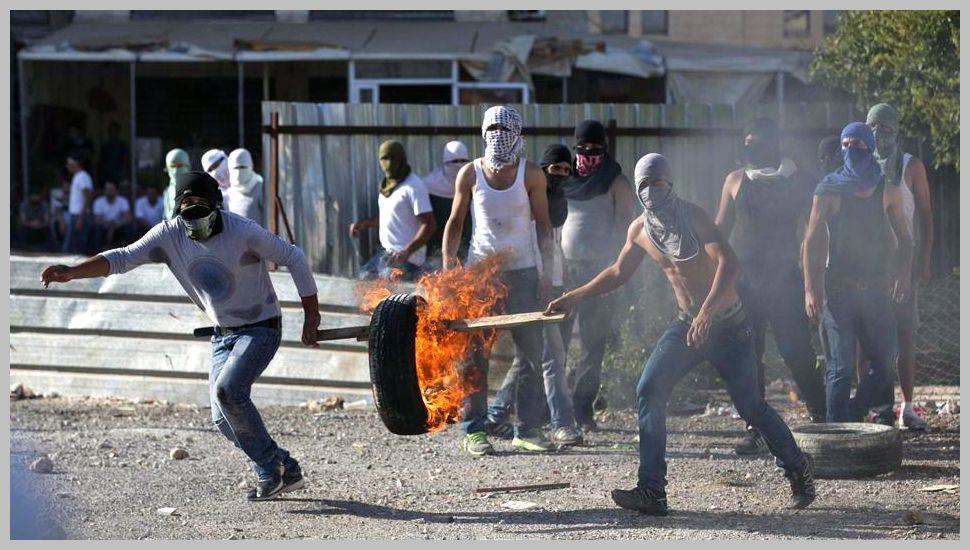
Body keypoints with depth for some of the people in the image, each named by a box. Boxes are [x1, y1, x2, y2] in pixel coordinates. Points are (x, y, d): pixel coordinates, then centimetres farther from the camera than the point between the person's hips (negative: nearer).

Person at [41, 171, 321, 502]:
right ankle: (287, 471, 16)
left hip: (261, 329, -6)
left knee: (228, 391, -26)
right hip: (222, 334, 6)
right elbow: (123, 258, -15)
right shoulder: (170, 234, -10)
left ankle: (270, 468, -11)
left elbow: (293, 257, -13)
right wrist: (71, 272, -30)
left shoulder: (242, 232, -23)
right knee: (224, 420, 1)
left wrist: (311, 316, -10)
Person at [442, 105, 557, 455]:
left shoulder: (531, 175, 1)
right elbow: (455, 222, 8)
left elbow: (543, 225, 5)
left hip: (522, 271, 1)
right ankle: (473, 430, 0)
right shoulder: (470, 174, 2)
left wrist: (548, 272, -1)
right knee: (475, 353, -4)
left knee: (531, 352, 0)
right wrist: (448, 258, -7)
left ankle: (527, 429, 7)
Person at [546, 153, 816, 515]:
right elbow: (619, 272, 21)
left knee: (750, 406, -4)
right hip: (687, 325, 6)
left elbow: (728, 264, -27)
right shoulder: (640, 231, 3)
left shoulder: (693, 217, -16)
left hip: (728, 326, -5)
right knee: (649, 392, -11)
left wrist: (706, 313, -38)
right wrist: (574, 297, 17)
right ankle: (651, 491, -11)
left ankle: (799, 471, 20)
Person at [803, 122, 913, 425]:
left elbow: (904, 239, 14)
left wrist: (903, 276, -4)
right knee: (840, 366, -7)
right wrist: (811, 290, -13)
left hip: (876, 287, 3)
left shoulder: (887, 191, 9)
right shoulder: (829, 191, 0)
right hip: (838, 289, -3)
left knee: (883, 359, 3)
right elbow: (811, 242, -3)